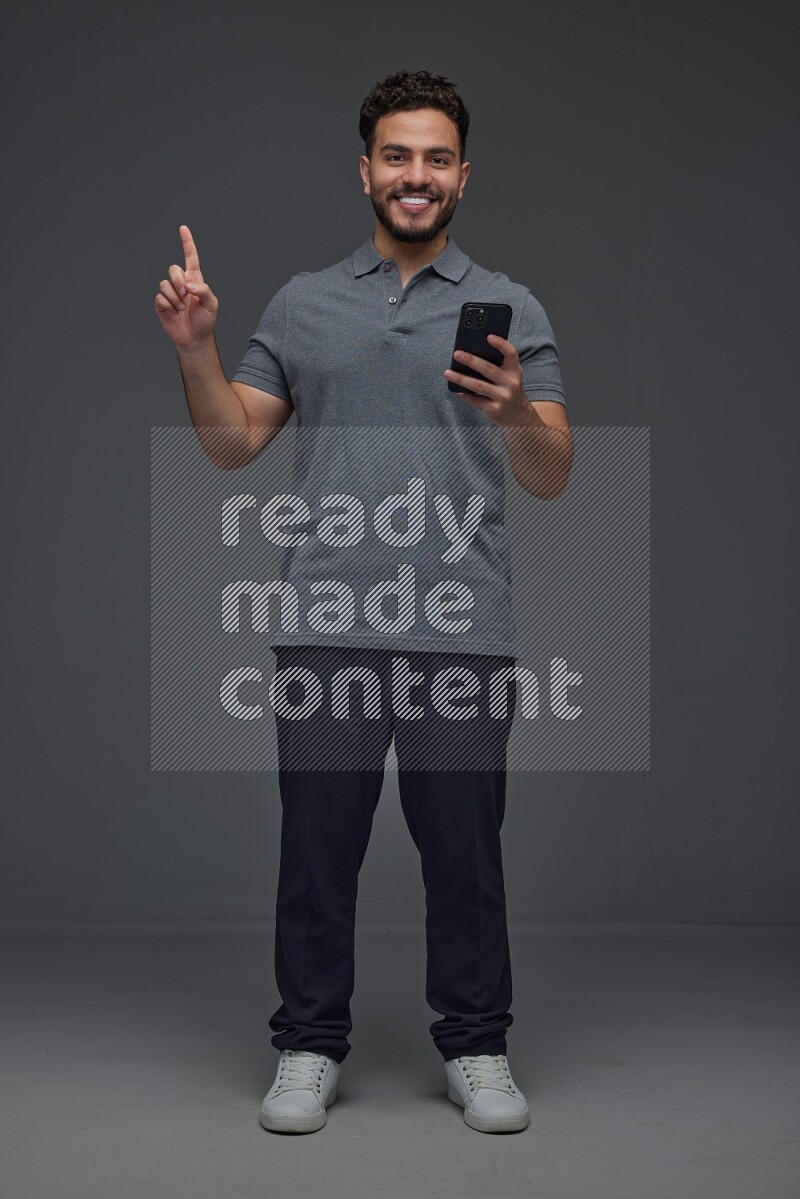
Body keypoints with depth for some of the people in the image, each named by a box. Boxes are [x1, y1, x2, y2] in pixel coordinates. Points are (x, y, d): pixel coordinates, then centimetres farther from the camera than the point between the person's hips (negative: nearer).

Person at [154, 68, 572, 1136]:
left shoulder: (511, 310, 6)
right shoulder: (302, 305, 12)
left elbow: (553, 478, -1)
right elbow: (234, 445, 9)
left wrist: (516, 412, -22)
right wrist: (196, 349, -6)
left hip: (463, 632, -1)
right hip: (326, 629, 1)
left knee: (464, 853, 7)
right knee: (318, 848, 7)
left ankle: (477, 1049, 21)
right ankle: (311, 1048, 20)